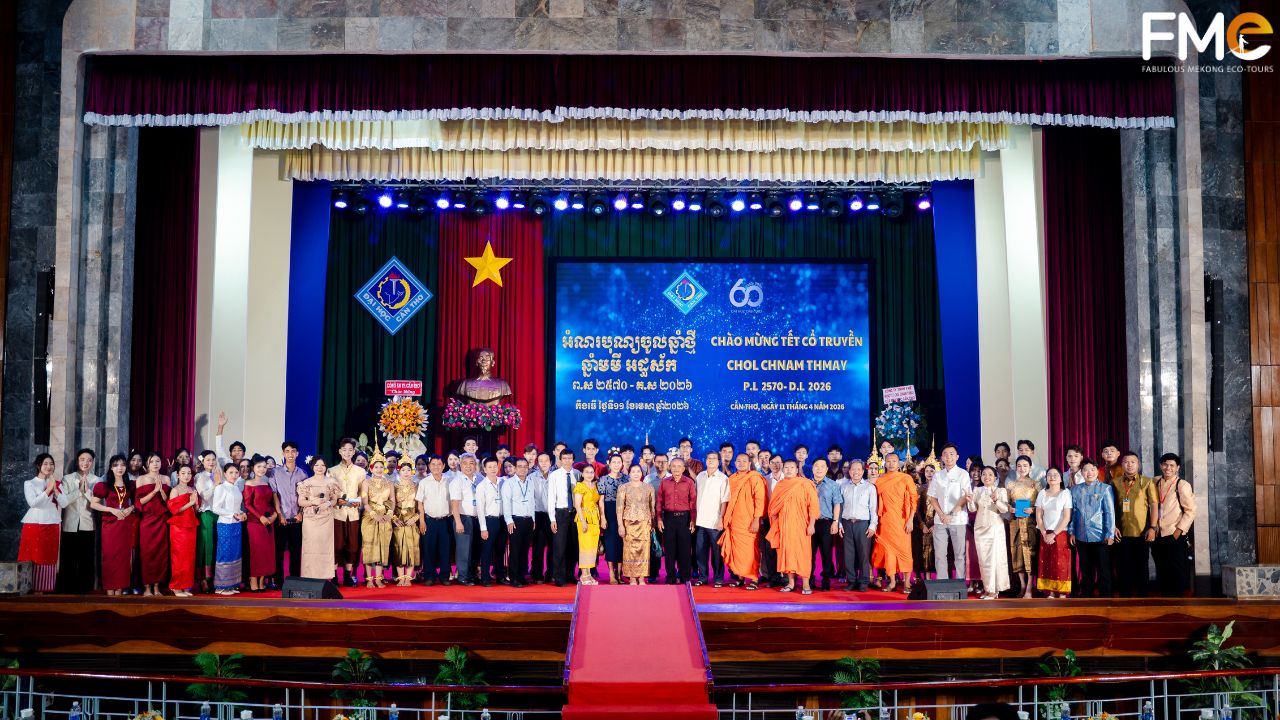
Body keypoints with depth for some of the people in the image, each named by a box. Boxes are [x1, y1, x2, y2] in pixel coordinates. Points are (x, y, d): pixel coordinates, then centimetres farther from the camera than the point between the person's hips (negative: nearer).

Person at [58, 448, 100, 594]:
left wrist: (87, 491, -13)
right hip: (70, 525, 0)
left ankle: (84, 587, 9)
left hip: (87, 525, 0)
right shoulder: (67, 479, 6)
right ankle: (67, 588, 10)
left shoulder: (97, 481, 7)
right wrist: (79, 490, -12)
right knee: (68, 559, 1)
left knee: (86, 559, 1)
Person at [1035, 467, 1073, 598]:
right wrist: (1045, 534, -6)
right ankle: (1051, 593, 7)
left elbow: (1067, 517, -8)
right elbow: (1038, 516, 6)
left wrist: (1054, 534, -12)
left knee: (1061, 565, -4)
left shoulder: (1066, 493, -3)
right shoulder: (1042, 494, 8)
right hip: (1045, 535, 3)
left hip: (1061, 534, -3)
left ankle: (1062, 594, 0)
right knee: (1046, 564, 1)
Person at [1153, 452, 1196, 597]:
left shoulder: (1182, 485, -5)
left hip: (1175, 536, -5)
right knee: (1162, 572, 9)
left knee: (1177, 573, -1)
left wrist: (1179, 530, -13)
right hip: (1159, 536, 5)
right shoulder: (1156, 484, 11)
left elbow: (1190, 511, -7)